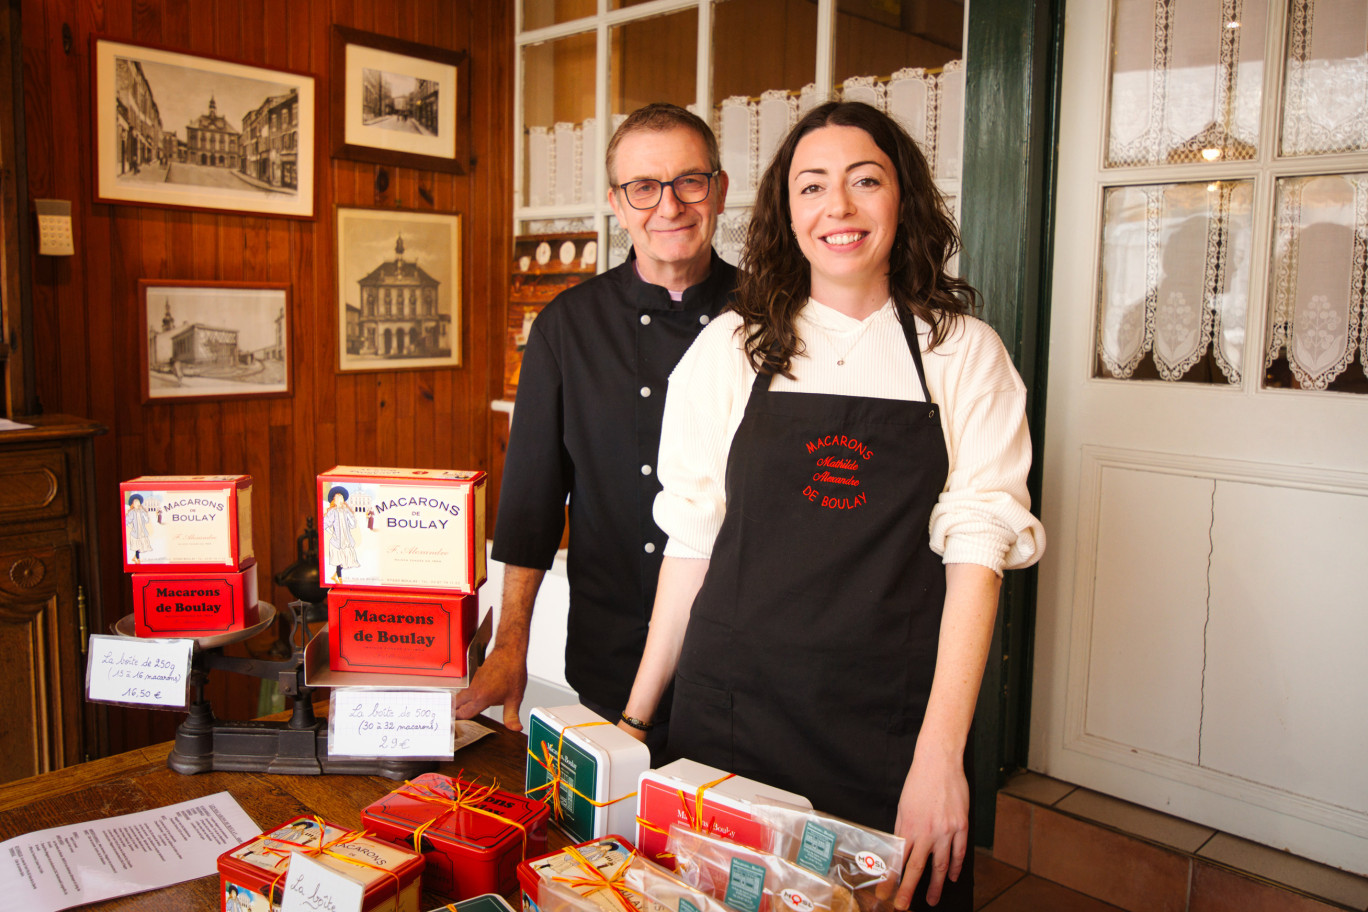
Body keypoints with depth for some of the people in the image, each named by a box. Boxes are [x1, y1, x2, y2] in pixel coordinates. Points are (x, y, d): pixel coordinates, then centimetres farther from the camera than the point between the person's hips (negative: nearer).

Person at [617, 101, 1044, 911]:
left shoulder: (964, 354, 1)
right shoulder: (728, 349, 3)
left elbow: (977, 547, -6)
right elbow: (692, 538, 5)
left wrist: (940, 753, -14)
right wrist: (637, 711, 5)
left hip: (896, 722, 0)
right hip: (733, 711, 1)